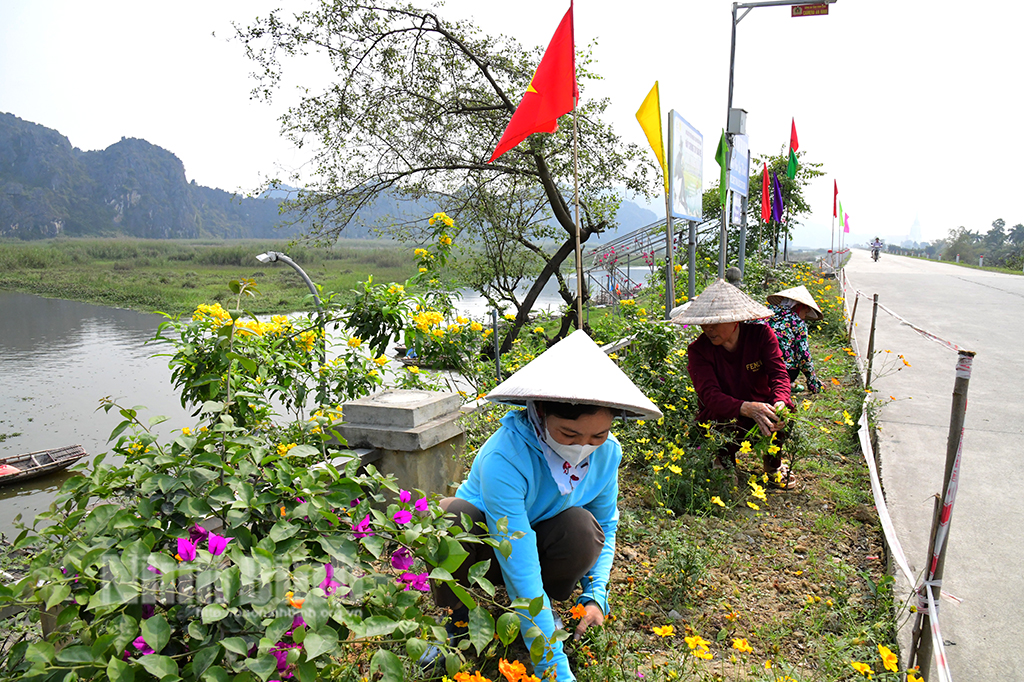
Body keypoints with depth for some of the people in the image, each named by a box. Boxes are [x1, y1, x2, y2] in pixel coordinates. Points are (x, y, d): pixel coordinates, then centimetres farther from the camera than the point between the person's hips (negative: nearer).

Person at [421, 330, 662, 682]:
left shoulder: (608, 452, -19)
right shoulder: (505, 456, -37)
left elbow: (607, 526, -1)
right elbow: (520, 570, -39)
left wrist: (596, 594, -17)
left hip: (539, 542, 4)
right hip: (484, 549, -3)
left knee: (583, 529, -31)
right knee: (450, 517, -37)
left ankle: (546, 608, 2)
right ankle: (456, 621, -5)